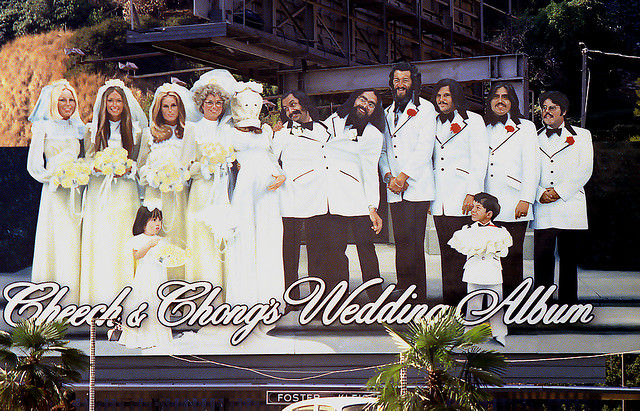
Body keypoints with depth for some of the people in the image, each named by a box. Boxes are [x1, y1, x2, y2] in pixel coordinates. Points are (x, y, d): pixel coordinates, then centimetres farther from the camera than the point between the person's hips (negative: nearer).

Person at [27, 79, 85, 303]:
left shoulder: (79, 129, 14)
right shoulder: (44, 129, 1)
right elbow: (34, 165, -2)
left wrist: (84, 175, 1)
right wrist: (55, 178, -13)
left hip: (77, 193, 4)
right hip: (55, 193, -4)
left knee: (76, 244, 0)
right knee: (57, 243, -7)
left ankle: (75, 299, 2)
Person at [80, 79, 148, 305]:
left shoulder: (135, 130, 10)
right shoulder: (93, 130, 10)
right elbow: (87, 160, 7)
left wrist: (127, 170, -11)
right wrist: (96, 167, -14)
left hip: (125, 191, 0)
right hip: (99, 191, 0)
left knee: (123, 240, -6)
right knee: (99, 241, -6)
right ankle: (100, 296, -4)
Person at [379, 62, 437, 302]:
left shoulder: (425, 109, 2)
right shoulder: (388, 113, 21)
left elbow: (424, 149, -7)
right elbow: (383, 150, 19)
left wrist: (403, 177, -12)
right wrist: (388, 176, 0)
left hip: (417, 187, -6)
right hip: (395, 191, 6)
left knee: (413, 243, -10)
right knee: (402, 243, 3)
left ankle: (417, 298, -9)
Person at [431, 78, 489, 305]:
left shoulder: (473, 121, 3)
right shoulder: (435, 123, 20)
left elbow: (479, 161, -4)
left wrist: (471, 193, -13)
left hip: (462, 198, -5)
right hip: (440, 199, 5)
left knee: (462, 252, -9)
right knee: (446, 252, 2)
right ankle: (449, 304, 3)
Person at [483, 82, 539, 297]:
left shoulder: (525, 128, 8)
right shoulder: (485, 129, 20)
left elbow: (531, 167, 0)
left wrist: (526, 200, -10)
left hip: (513, 206, -3)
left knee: (512, 257, -7)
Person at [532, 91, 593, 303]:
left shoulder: (581, 136, 9)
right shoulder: (535, 139, 16)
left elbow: (585, 171, 0)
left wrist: (559, 191, -9)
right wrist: (540, 194, -8)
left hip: (570, 204, -1)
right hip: (542, 207, 1)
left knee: (568, 257, 0)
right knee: (542, 257, -5)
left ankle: (568, 301, 6)